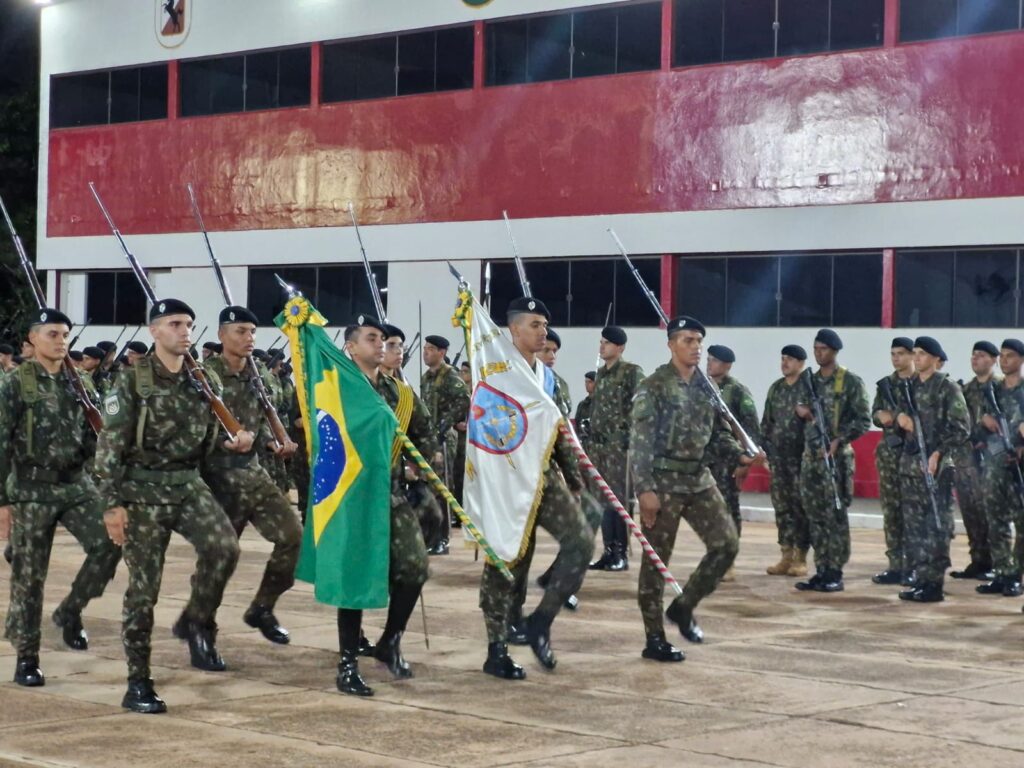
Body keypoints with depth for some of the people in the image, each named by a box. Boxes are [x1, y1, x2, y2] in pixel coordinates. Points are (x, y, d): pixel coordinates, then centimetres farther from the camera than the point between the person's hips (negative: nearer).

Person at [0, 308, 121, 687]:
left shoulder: (79, 384, 9)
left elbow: (93, 438, 16)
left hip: (76, 483, 4)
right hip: (31, 489, -4)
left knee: (108, 544, -14)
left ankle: (70, 611, 9)